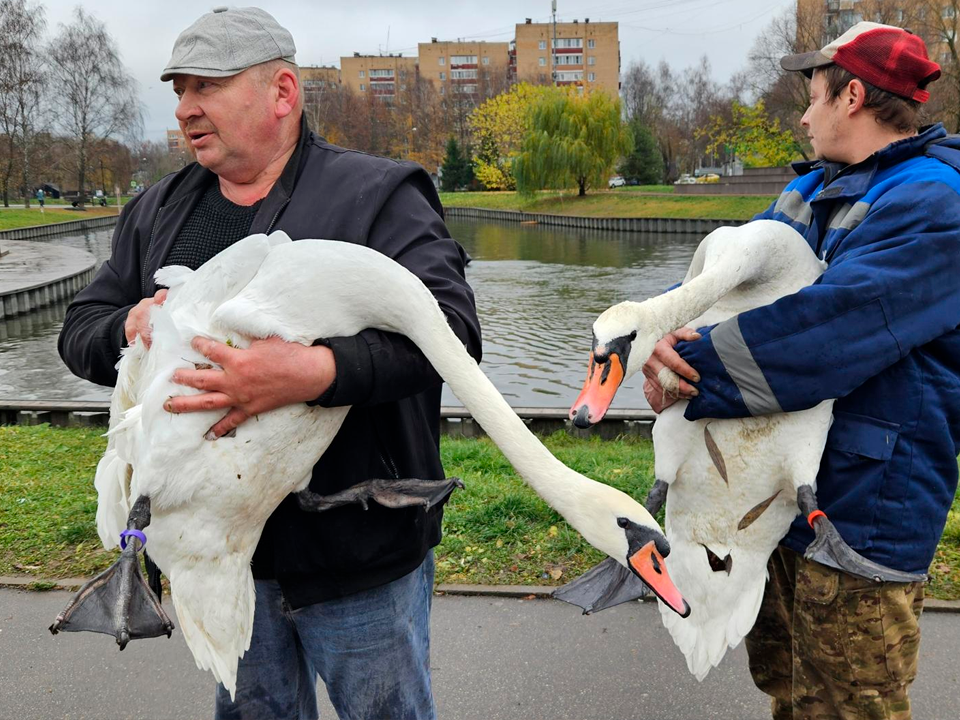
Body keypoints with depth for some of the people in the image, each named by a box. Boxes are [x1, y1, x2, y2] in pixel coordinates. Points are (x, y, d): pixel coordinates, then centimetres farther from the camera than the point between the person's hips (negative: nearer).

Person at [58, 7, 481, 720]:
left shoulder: (376, 194, -11)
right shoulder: (156, 212, 9)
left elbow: (452, 325, -23)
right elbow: (80, 329, 12)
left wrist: (313, 372, -38)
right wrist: (127, 329, -13)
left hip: (357, 551, -5)